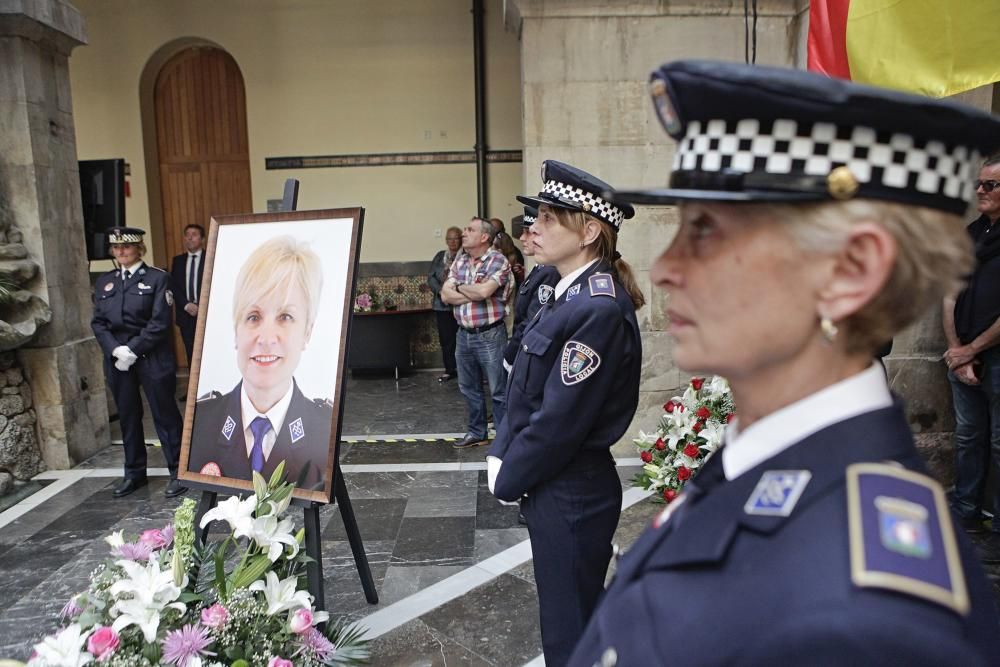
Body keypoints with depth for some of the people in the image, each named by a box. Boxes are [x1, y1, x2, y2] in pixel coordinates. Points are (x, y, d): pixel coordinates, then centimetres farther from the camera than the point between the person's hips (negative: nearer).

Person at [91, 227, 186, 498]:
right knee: (127, 416, 13)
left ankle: (178, 471, 10)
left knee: (165, 414, 1)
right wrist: (116, 350, -9)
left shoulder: (157, 278, -2)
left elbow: (160, 322, -10)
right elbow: (98, 322, 7)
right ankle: (134, 473, 25)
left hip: (151, 358, -5)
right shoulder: (104, 281, 13)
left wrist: (133, 351, -15)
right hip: (116, 359, 5)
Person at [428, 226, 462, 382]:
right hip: (442, 304, 4)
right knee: (446, 338, 7)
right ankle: (450, 370, 17)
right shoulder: (440, 256, 13)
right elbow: (431, 277, 9)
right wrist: (440, 291, -7)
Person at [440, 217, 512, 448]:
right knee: (469, 388, 17)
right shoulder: (459, 262, 10)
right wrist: (475, 294, -12)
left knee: (499, 390, 1)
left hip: (490, 335, -7)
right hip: (464, 334, 7)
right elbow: (446, 295, 1)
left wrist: (460, 287, -6)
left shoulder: (498, 261, -11)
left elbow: (484, 291, -25)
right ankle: (476, 432, 31)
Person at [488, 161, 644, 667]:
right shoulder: (570, 293, 5)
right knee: (579, 614, 26)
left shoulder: (598, 310, -25)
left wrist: (509, 479, -10)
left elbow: (561, 420, -23)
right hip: (557, 487, 9)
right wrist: (500, 455, 2)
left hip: (570, 496, -9)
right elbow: (526, 392, 10)